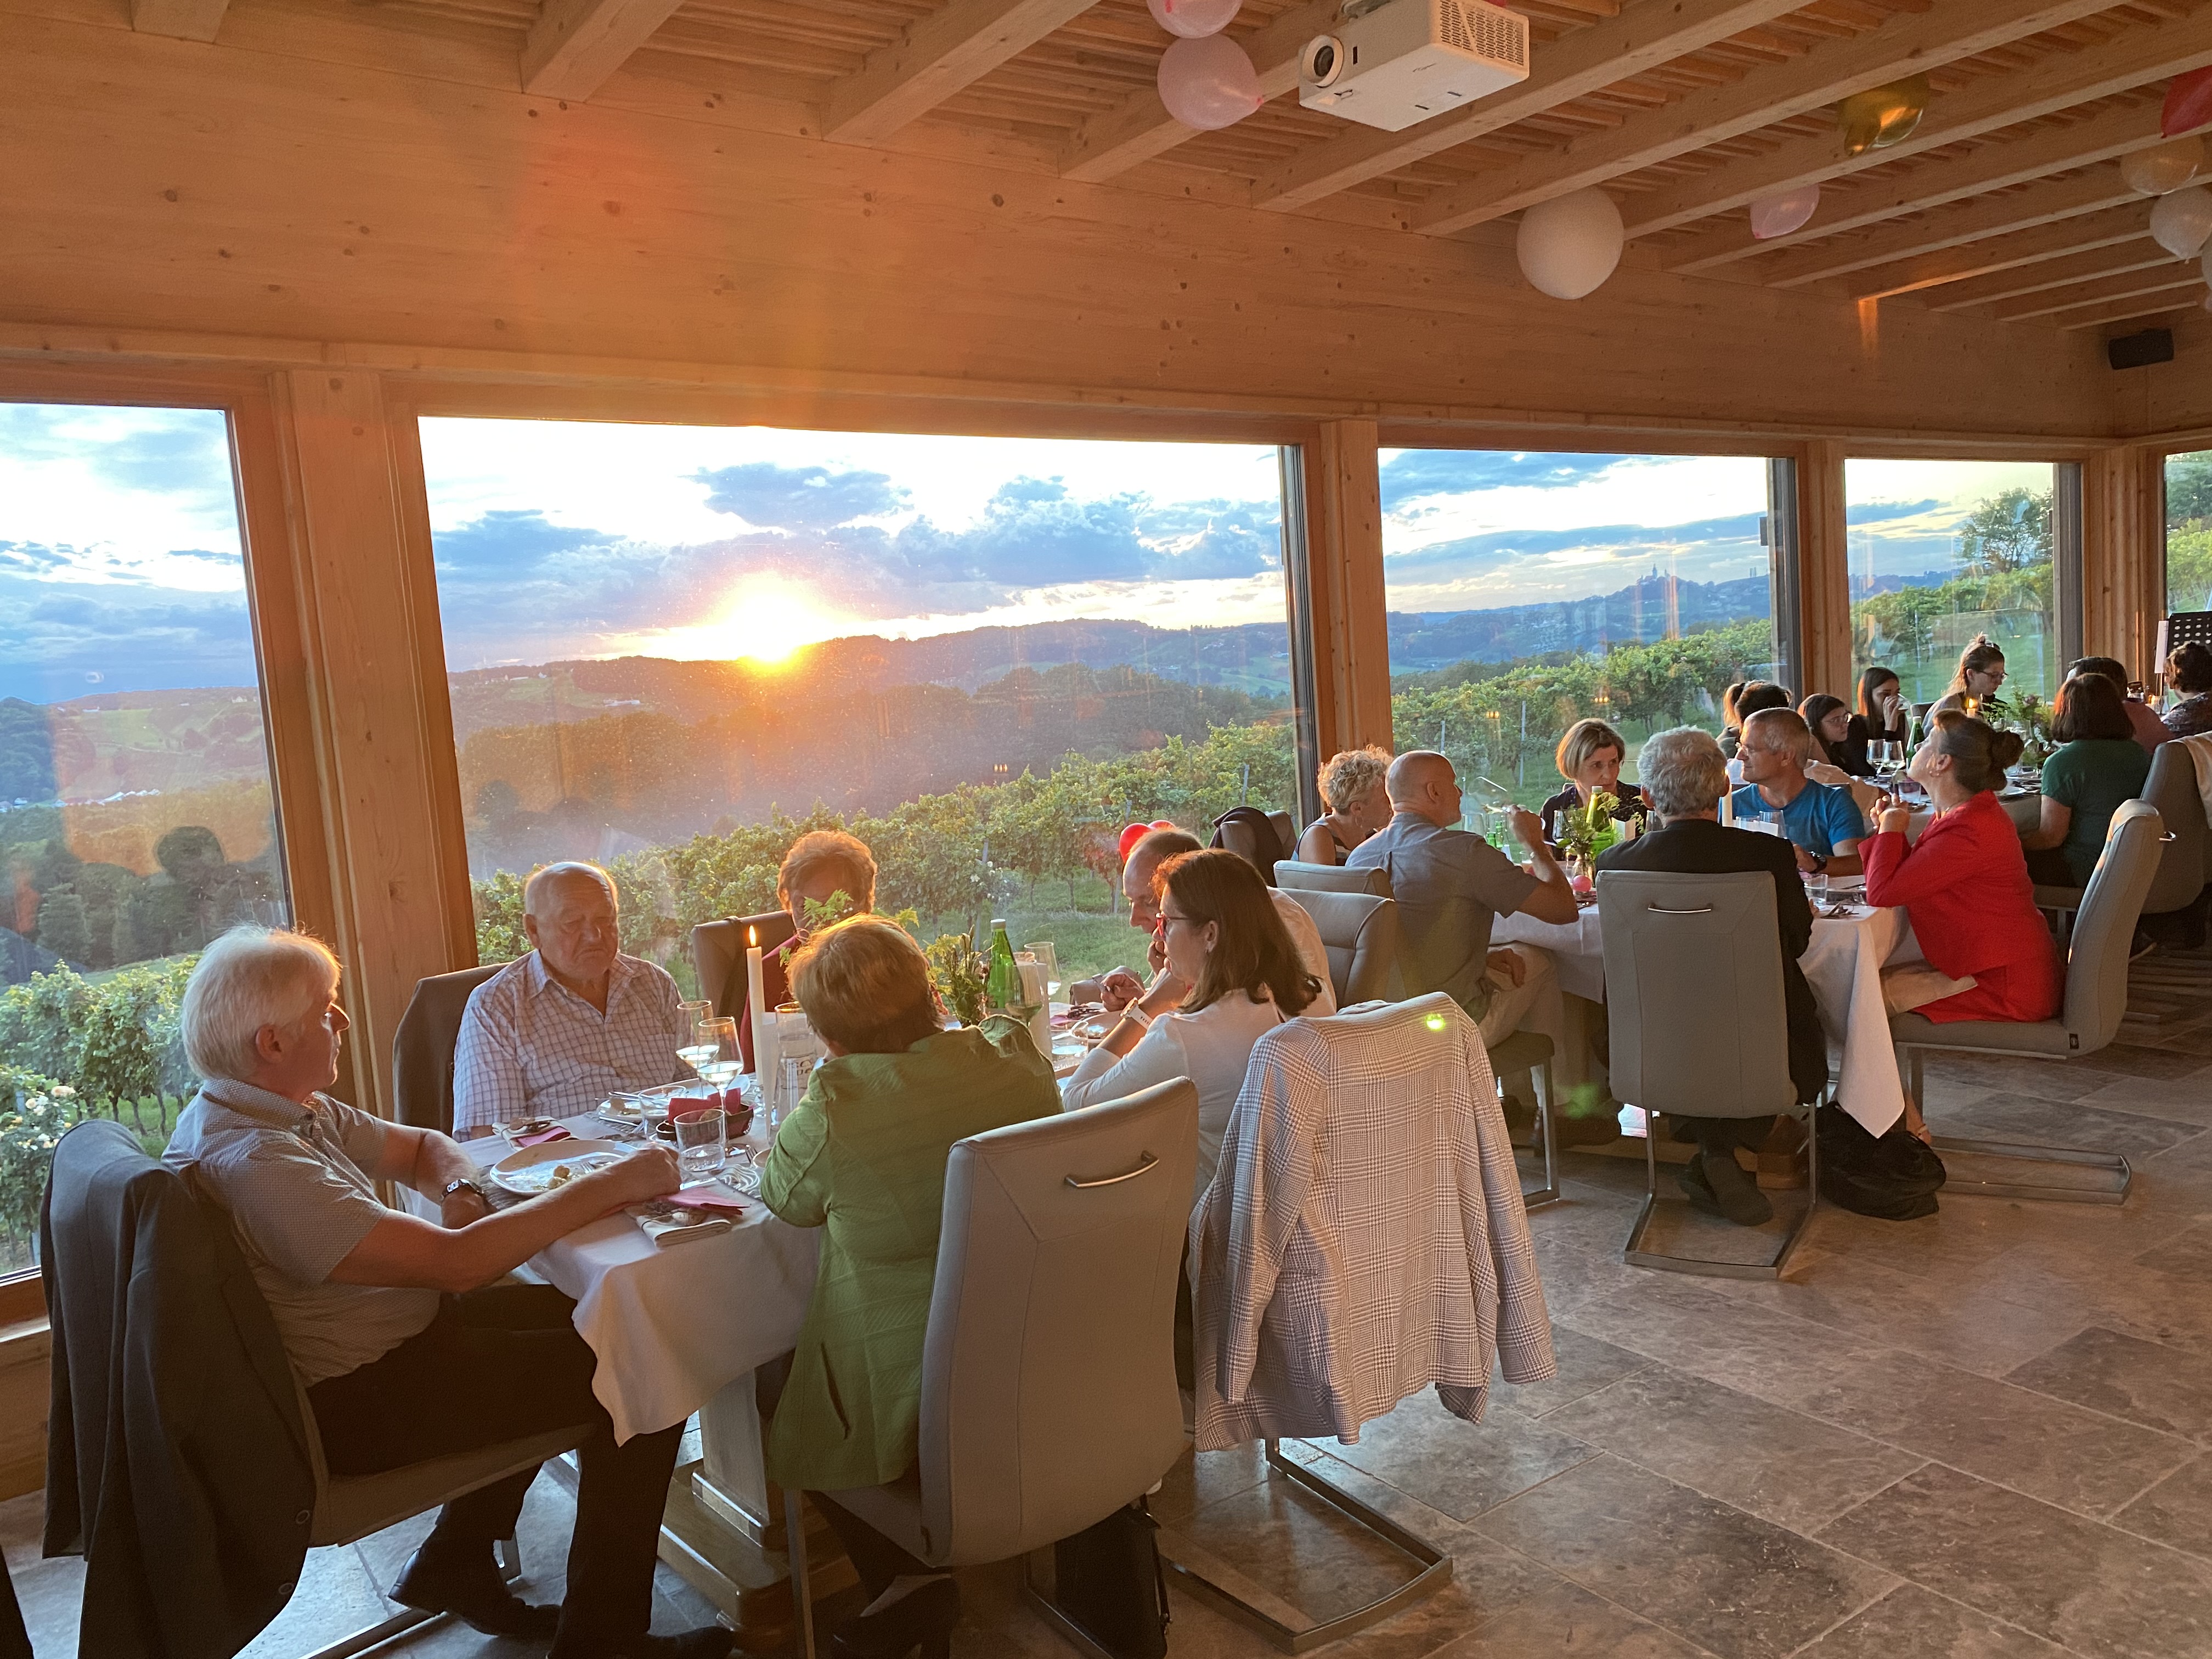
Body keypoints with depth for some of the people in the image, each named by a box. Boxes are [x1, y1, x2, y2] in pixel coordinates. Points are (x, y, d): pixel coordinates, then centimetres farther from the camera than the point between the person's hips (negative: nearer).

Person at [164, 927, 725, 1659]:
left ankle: (455, 1564, 27)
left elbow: (421, 1146, 14)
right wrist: (612, 1184, -27)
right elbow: (456, 1262, -33)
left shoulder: (288, 1109, 2)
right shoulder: (256, 1161, -29)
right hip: (353, 1410, -10)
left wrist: (460, 1188, -10)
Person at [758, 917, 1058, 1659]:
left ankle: (909, 1577, 17)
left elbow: (785, 1197, -2)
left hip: (912, 1401, -6)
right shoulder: (1015, 1056, -10)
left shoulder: (835, 1105, -24)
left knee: (784, 1403, 26)